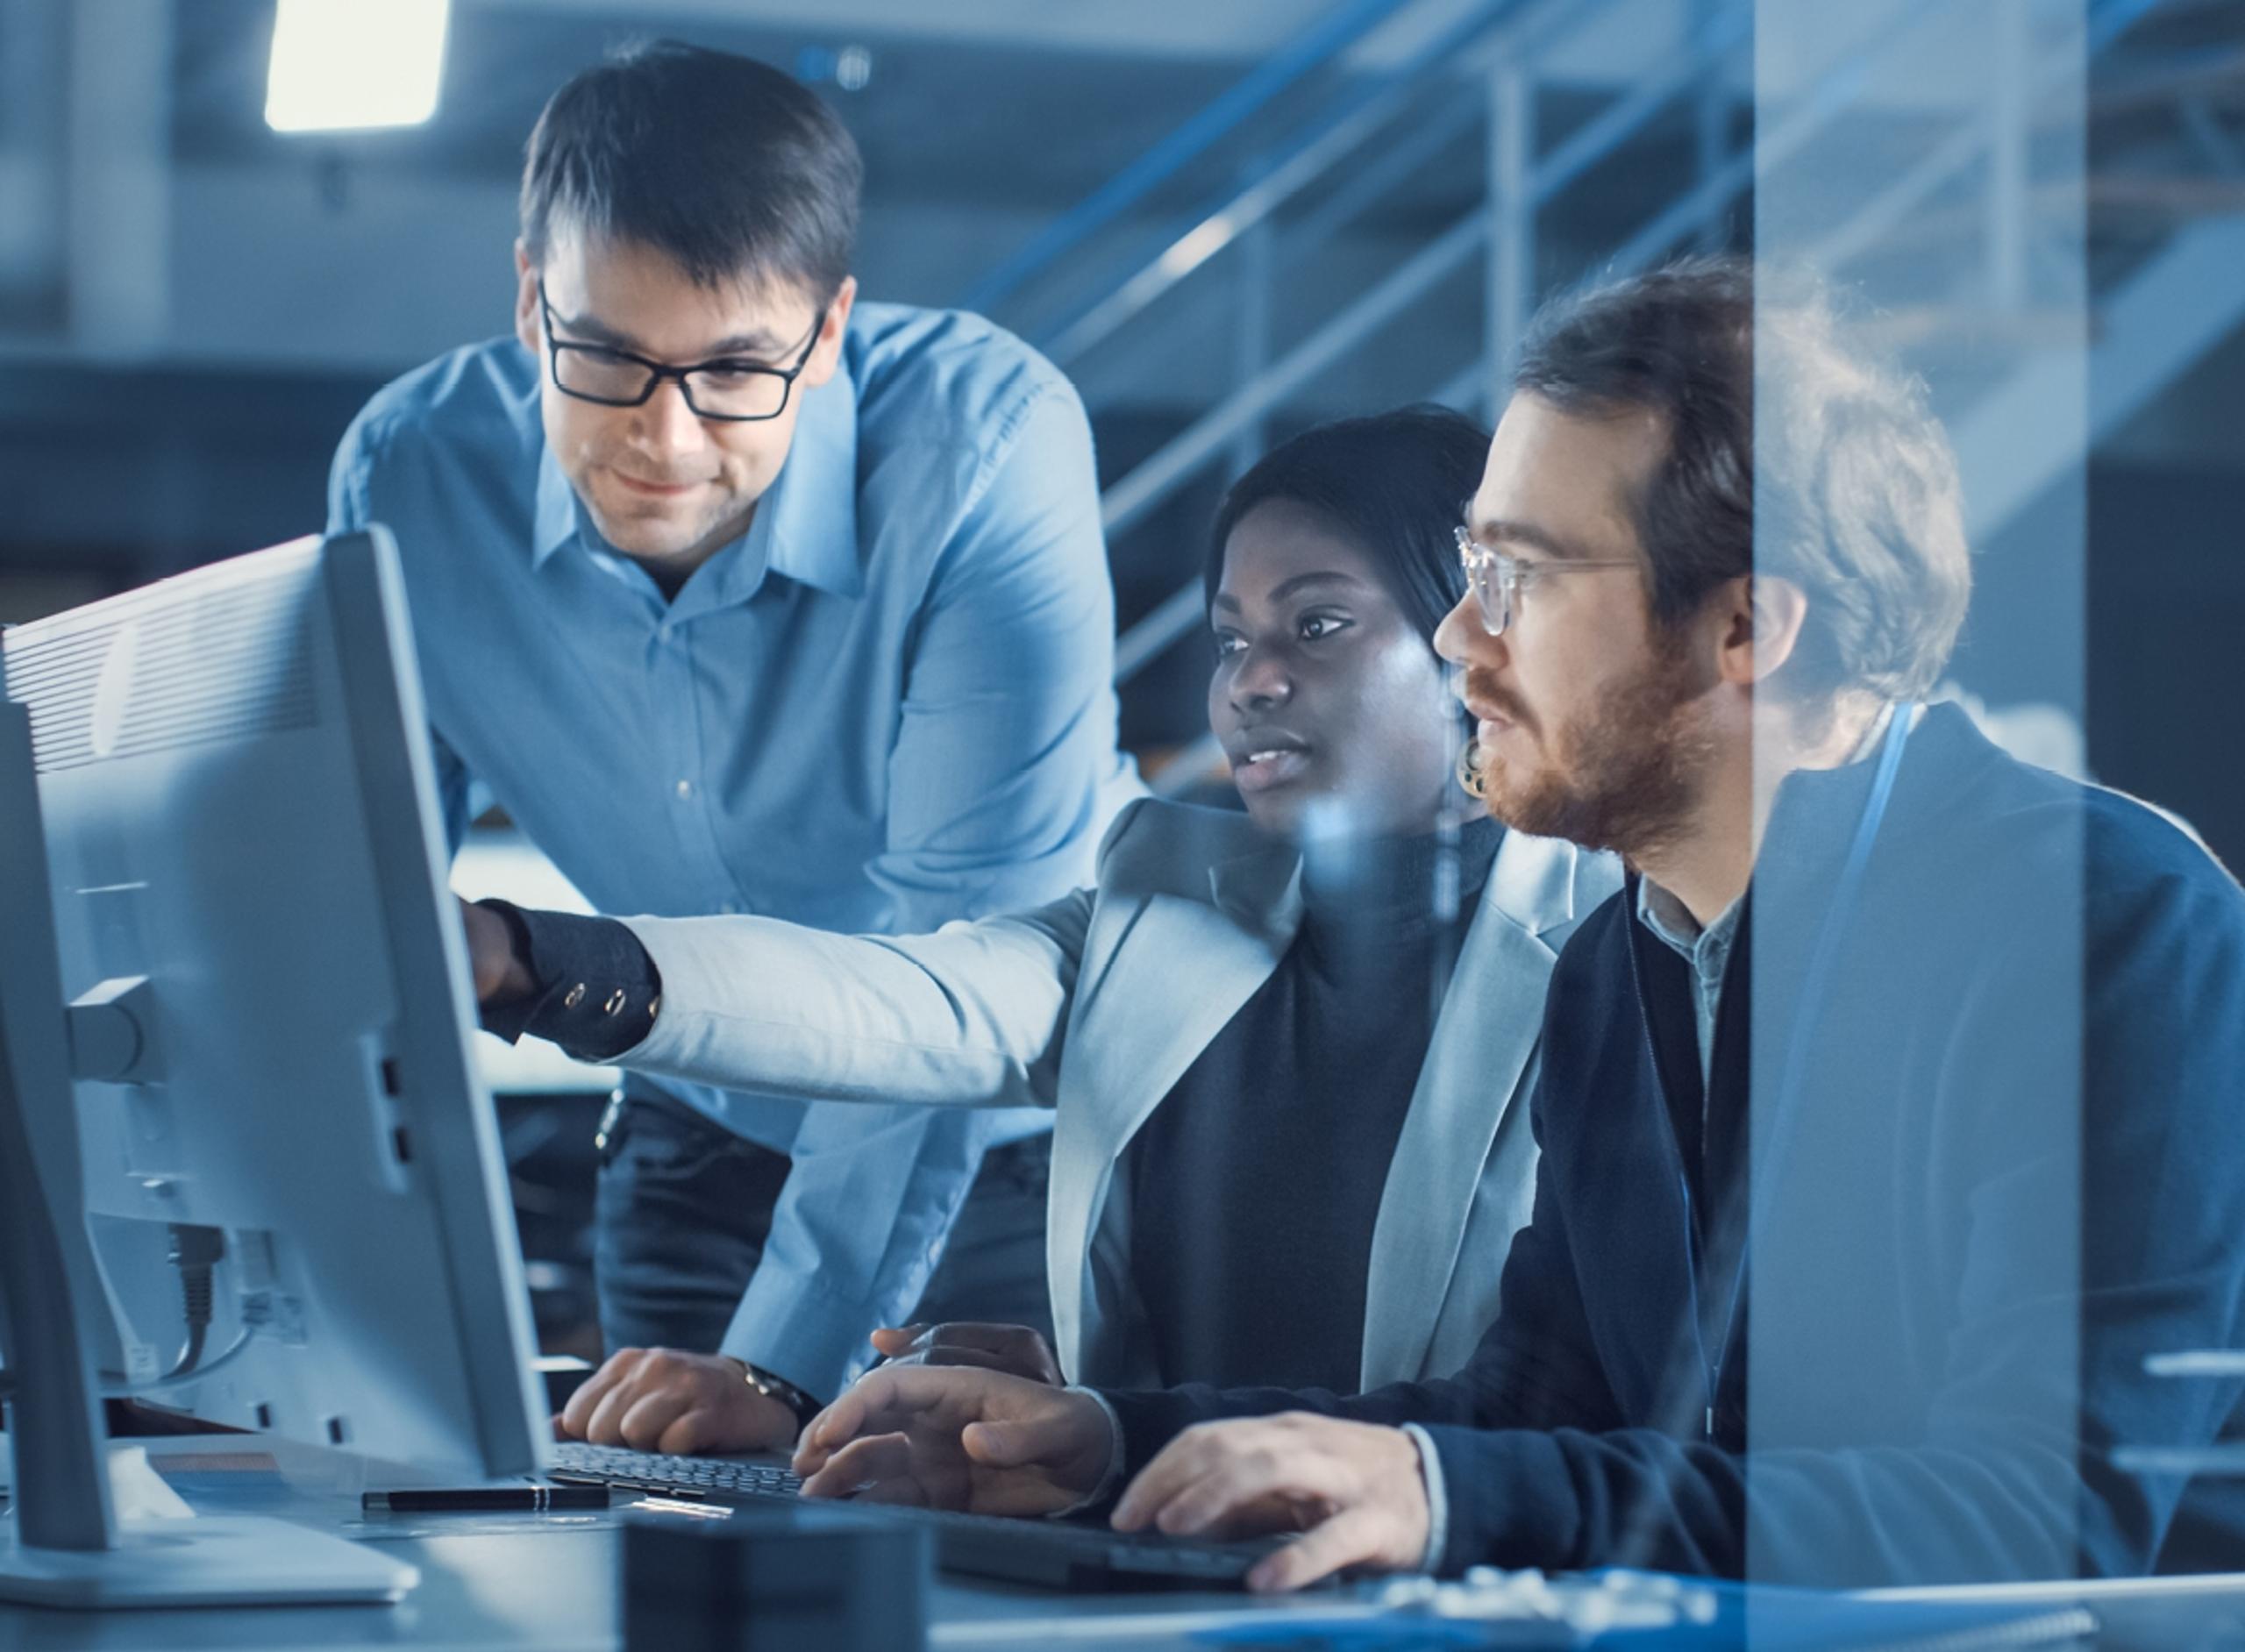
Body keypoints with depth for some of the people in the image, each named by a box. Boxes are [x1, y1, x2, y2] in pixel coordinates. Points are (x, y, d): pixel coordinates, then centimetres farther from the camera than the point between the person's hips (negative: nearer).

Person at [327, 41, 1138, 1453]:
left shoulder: (987, 443, -28)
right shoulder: (413, 472, -16)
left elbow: (968, 953, -30)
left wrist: (784, 1363, -36)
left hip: (1024, 1138, -3)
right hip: (711, 1138, 3)